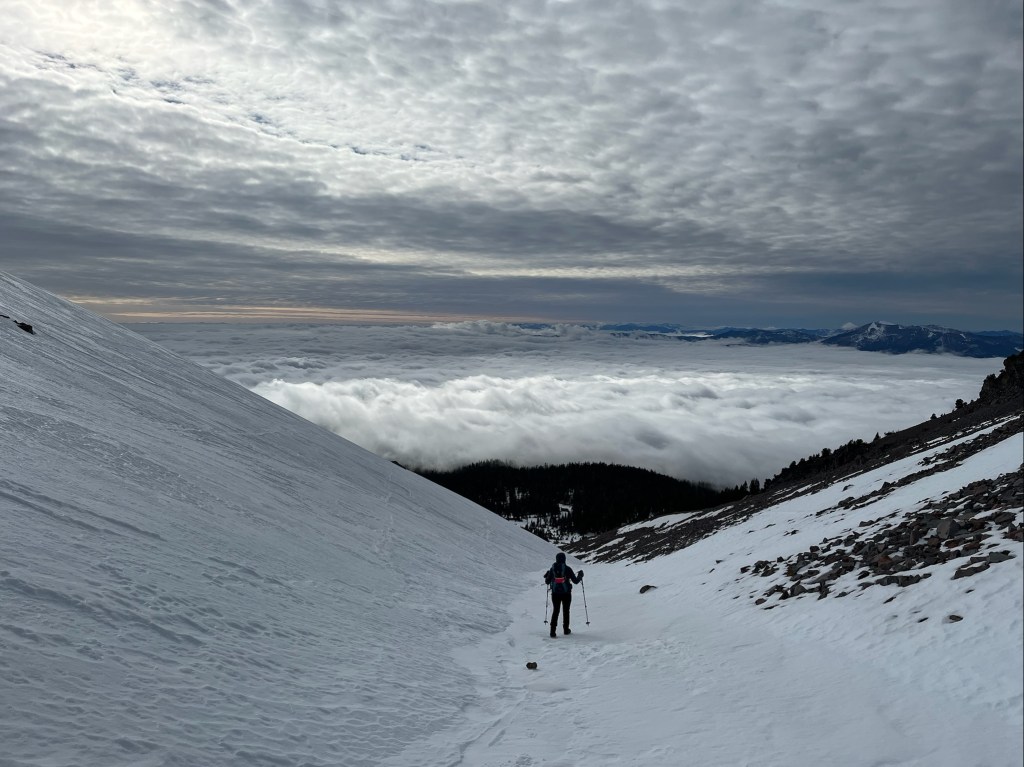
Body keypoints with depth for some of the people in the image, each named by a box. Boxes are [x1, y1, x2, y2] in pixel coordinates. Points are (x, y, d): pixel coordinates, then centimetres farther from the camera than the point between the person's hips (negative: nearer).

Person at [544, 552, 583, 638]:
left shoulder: (552, 569, -5)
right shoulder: (567, 569, -11)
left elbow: (547, 582, 2)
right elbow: (575, 581, -7)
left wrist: (546, 576, 23)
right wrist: (580, 575, 12)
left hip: (555, 594, 1)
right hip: (566, 593, -1)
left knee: (555, 611, 11)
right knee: (566, 611, 16)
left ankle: (553, 630, 1)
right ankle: (566, 629, 24)